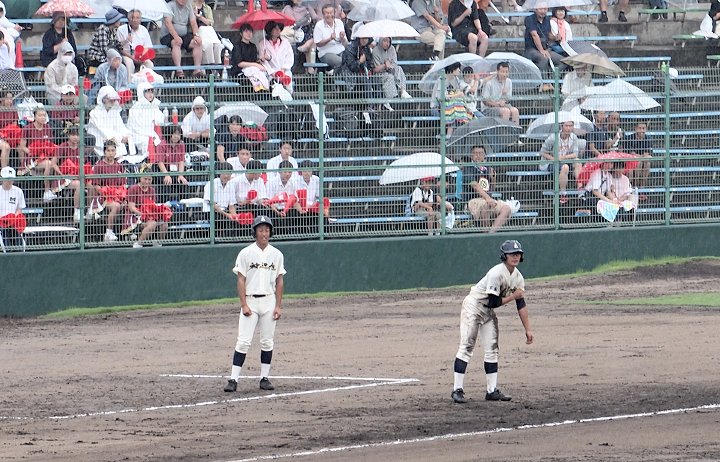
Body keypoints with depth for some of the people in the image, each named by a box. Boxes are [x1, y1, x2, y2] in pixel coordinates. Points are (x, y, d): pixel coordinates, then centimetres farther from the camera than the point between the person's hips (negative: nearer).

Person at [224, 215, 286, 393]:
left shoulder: (276, 255, 6)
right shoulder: (246, 253, -2)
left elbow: (279, 281, 8)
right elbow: (241, 280, -4)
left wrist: (279, 306, 2)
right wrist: (244, 305, -11)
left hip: (269, 301, 3)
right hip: (250, 300, -3)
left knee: (267, 342, 5)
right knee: (243, 341, -9)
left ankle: (264, 378, 13)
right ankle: (233, 379, -10)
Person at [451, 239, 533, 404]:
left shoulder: (517, 277, 0)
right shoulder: (497, 273, -26)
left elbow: (521, 304, 2)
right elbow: (494, 302, -26)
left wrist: (528, 329, -1)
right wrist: (513, 296, -15)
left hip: (488, 313, 8)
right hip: (473, 306, -8)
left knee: (492, 349, 6)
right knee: (466, 346, -12)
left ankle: (492, 390, 10)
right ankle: (457, 389, -15)